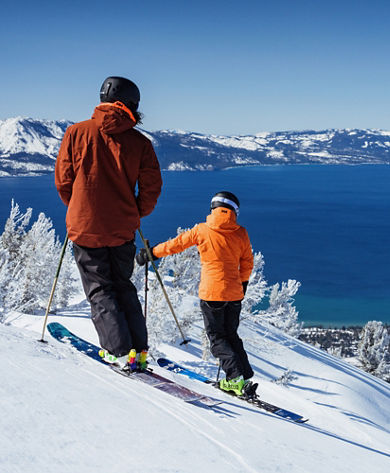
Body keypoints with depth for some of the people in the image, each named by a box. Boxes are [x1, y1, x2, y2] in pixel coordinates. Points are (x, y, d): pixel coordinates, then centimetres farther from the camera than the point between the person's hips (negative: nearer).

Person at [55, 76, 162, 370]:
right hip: (123, 230, 2)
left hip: (85, 227, -2)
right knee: (123, 287, 18)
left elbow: (63, 181, 1)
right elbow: (152, 188, -2)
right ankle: (139, 349, 16)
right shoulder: (140, 143, -4)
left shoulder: (77, 133, -5)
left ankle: (121, 352, 0)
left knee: (99, 291, 9)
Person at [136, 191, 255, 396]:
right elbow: (247, 264, 12)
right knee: (231, 335, 18)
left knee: (217, 338, 5)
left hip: (211, 292, -3)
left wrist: (152, 252, 20)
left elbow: (176, 244, 6)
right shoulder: (241, 233, 3)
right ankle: (246, 375, 9)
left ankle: (237, 377, -9)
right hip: (234, 293, 3)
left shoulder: (201, 230, -3)